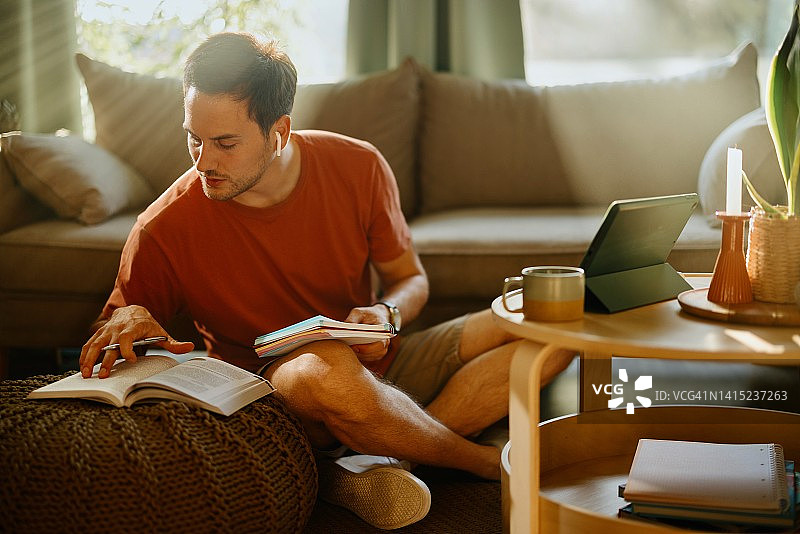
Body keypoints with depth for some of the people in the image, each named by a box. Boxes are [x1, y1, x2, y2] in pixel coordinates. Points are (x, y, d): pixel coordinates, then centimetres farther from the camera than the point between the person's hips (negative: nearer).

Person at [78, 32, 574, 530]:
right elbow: (103, 344, -1)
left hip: (378, 369, 4)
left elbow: (411, 277, 6)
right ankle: (487, 462, -15)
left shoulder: (357, 167, -9)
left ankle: (368, 466, -24)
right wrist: (125, 320, -26)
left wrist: (386, 314, -17)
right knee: (328, 366, -43)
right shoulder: (164, 231, -15)